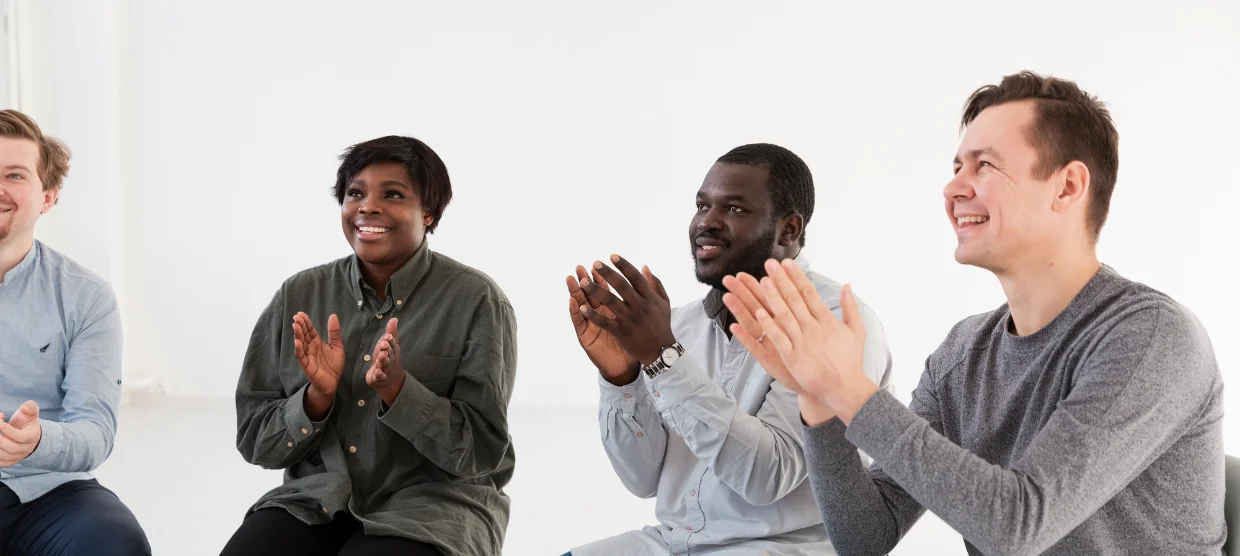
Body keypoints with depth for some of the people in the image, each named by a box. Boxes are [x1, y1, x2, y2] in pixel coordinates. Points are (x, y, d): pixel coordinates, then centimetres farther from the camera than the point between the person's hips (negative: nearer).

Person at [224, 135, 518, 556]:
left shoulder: (476, 300, -6)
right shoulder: (298, 296, 3)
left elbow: (482, 451, -10)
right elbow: (254, 441, 4)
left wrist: (396, 387, -23)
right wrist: (317, 396, -15)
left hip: (429, 508, -2)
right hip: (316, 500, 2)